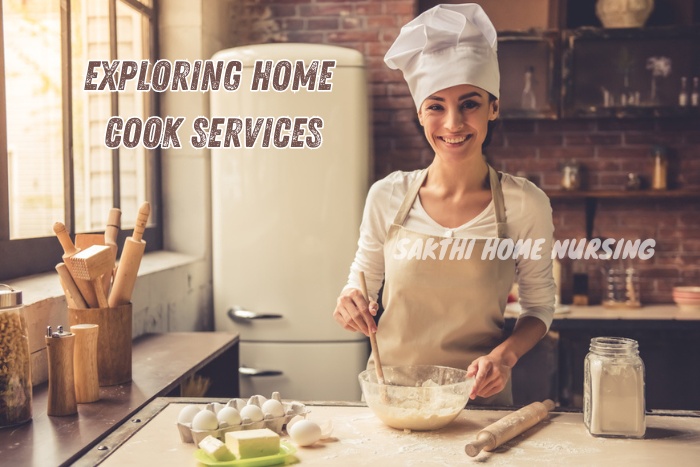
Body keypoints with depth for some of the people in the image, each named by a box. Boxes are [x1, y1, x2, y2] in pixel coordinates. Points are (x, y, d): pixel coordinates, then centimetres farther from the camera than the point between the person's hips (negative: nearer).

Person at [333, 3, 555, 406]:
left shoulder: (525, 205, -6)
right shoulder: (387, 196, -2)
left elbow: (540, 305, 5)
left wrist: (505, 355, -11)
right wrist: (353, 301, -9)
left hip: (478, 399, -3)